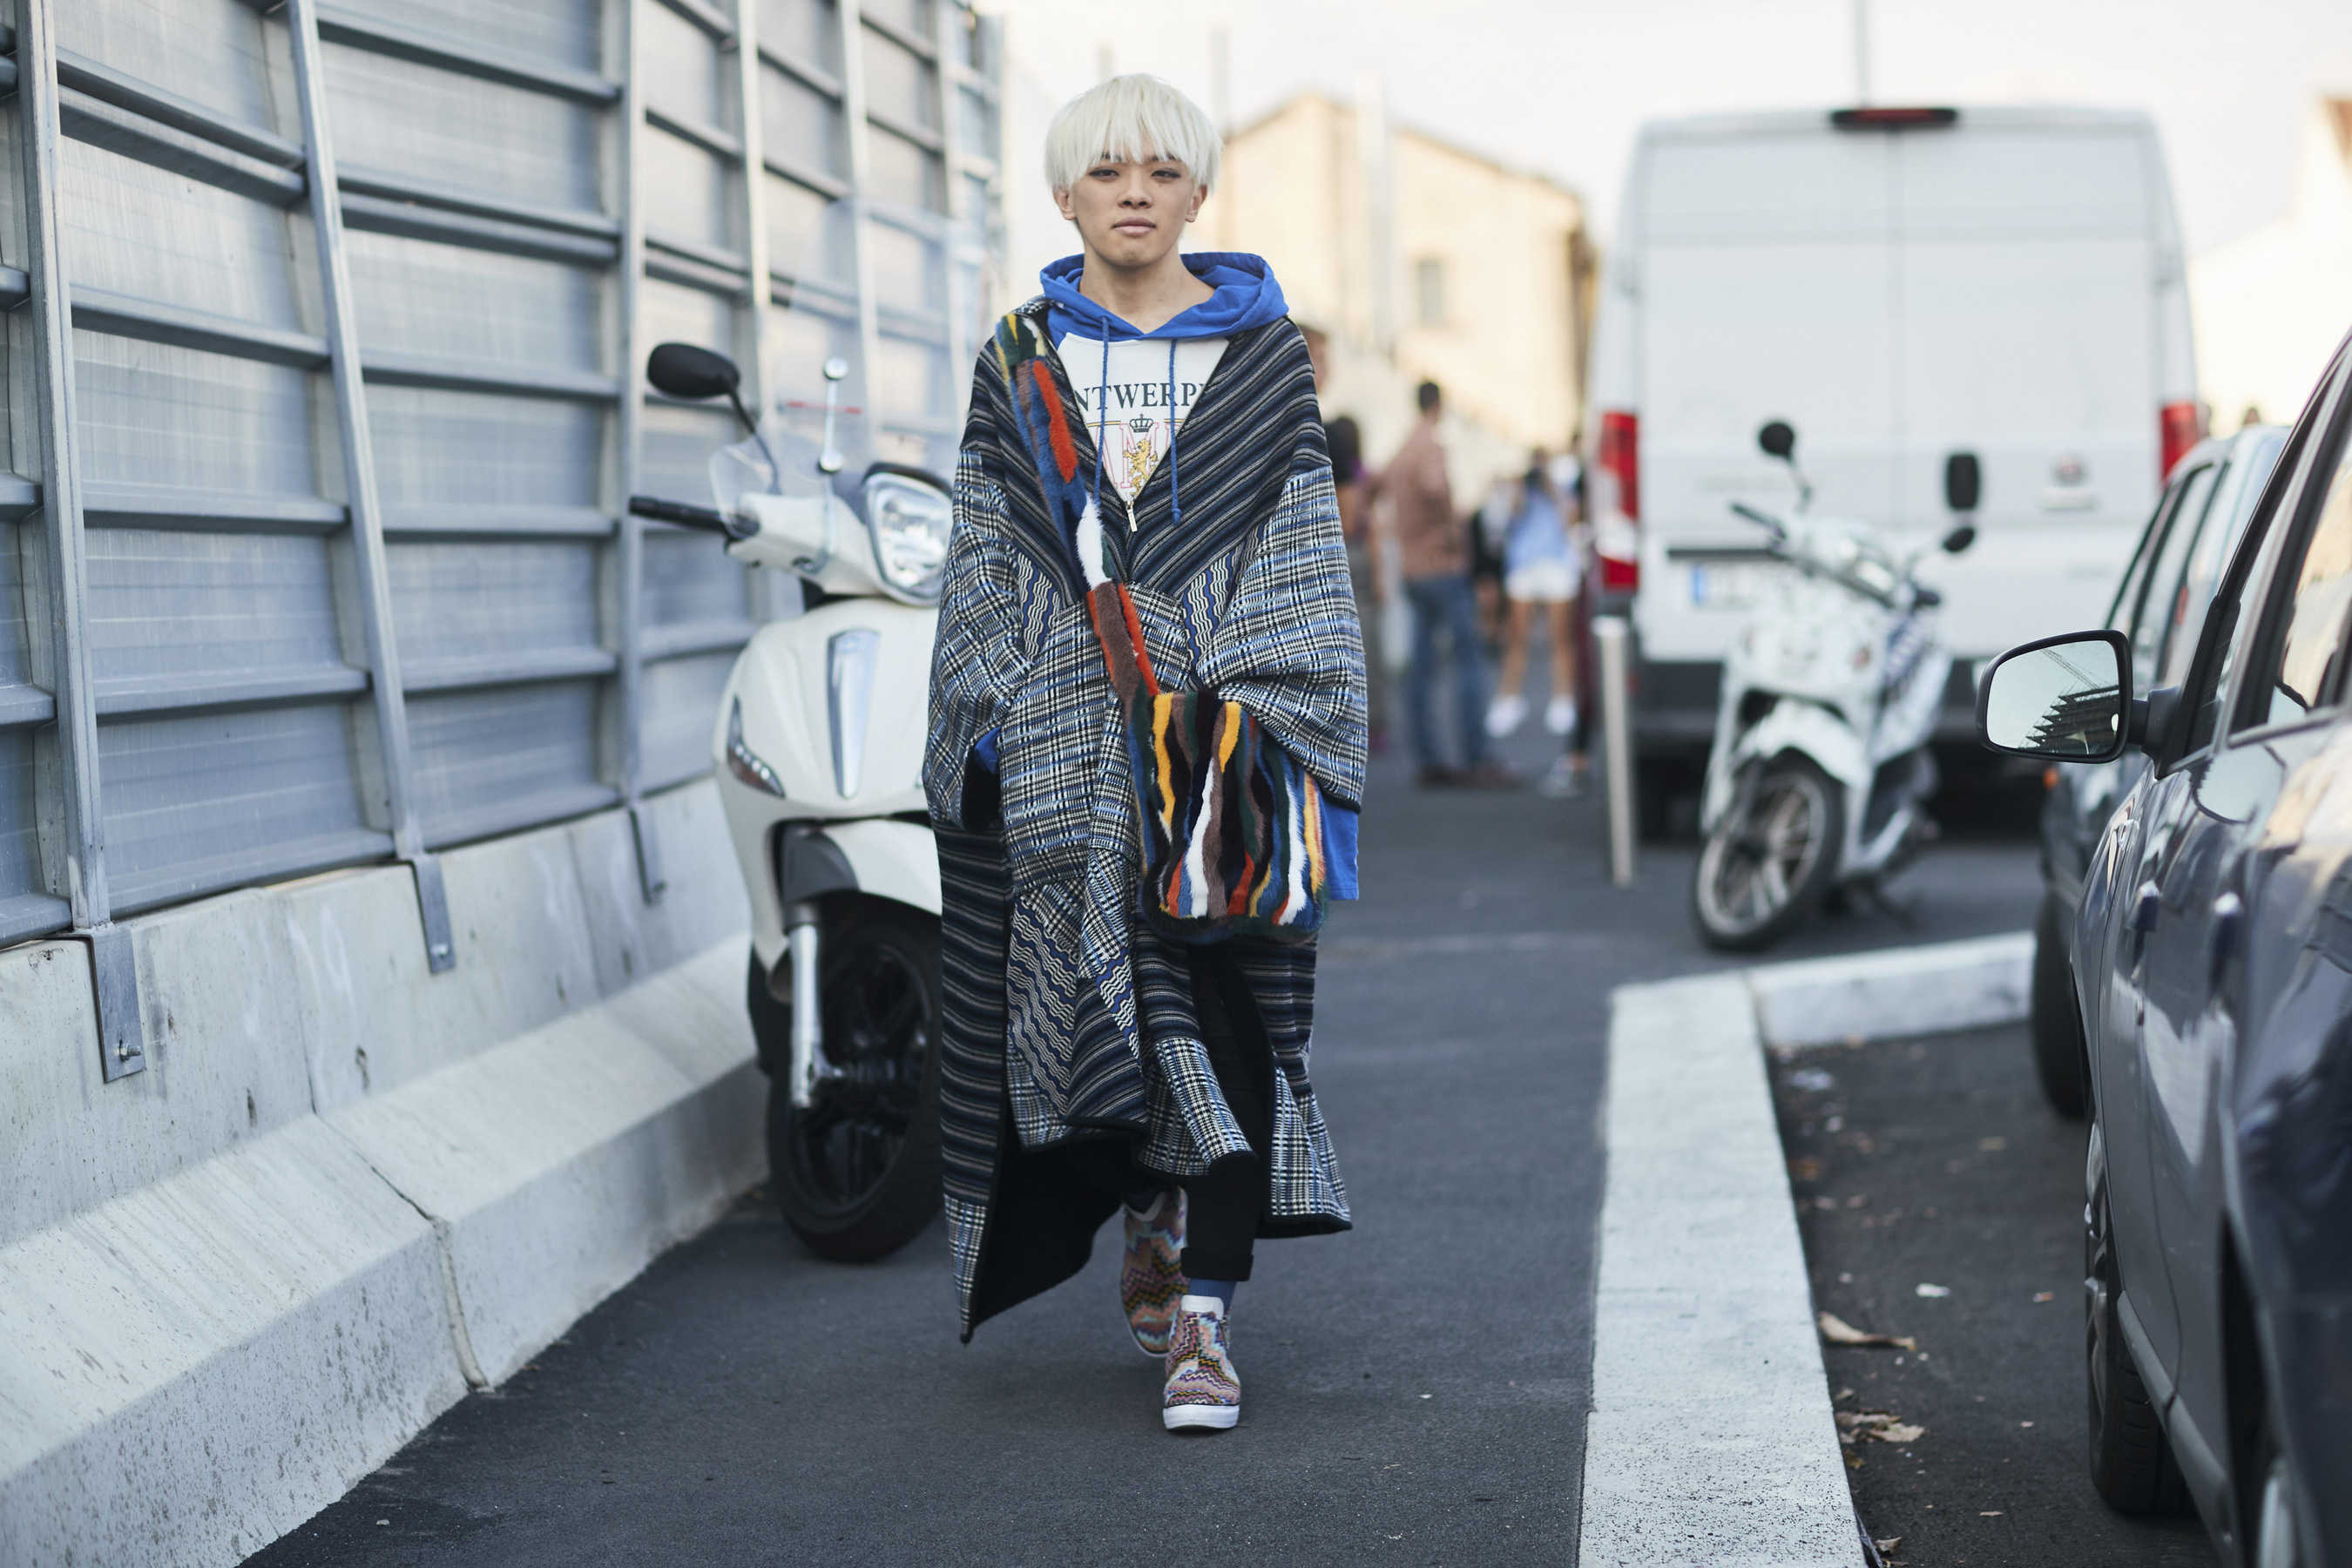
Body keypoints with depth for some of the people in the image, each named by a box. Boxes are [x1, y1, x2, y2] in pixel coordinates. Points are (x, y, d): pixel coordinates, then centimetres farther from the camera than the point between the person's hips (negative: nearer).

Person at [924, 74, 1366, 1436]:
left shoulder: (1263, 351, 7)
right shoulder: (1020, 365, 12)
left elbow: (1306, 556, 4)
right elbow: (984, 566, 12)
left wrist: (1277, 714, -7)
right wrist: (981, 729, 4)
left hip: (1217, 725, -2)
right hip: (1064, 736, 2)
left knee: (1217, 1001, -10)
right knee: (1088, 997, 3)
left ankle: (1203, 1317, -10)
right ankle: (1154, 1222, 29)